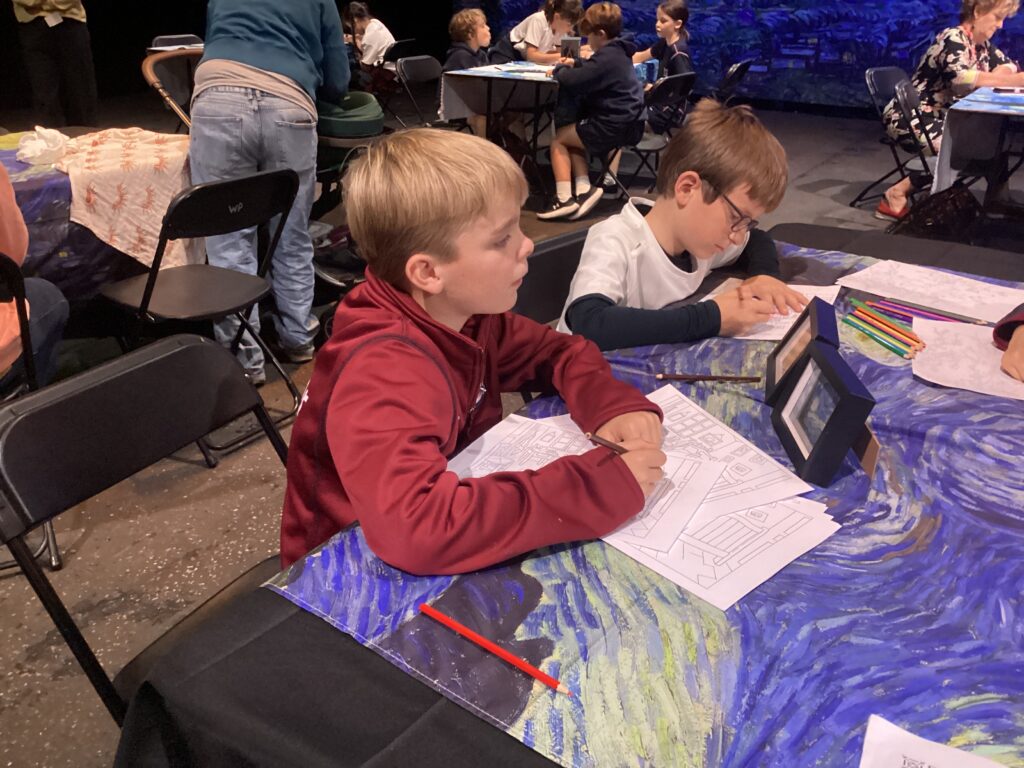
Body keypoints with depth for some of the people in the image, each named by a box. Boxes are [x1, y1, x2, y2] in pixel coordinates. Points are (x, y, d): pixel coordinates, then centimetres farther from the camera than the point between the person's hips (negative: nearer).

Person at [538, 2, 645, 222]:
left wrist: (559, 70, -3)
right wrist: (574, 65, 18)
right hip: (627, 122, 10)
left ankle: (564, 198, -3)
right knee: (572, 137, 23)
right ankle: (584, 189, 8)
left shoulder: (607, 57, -17)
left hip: (613, 127, -10)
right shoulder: (619, 52, 14)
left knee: (558, 139, 5)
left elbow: (572, 82, -23)